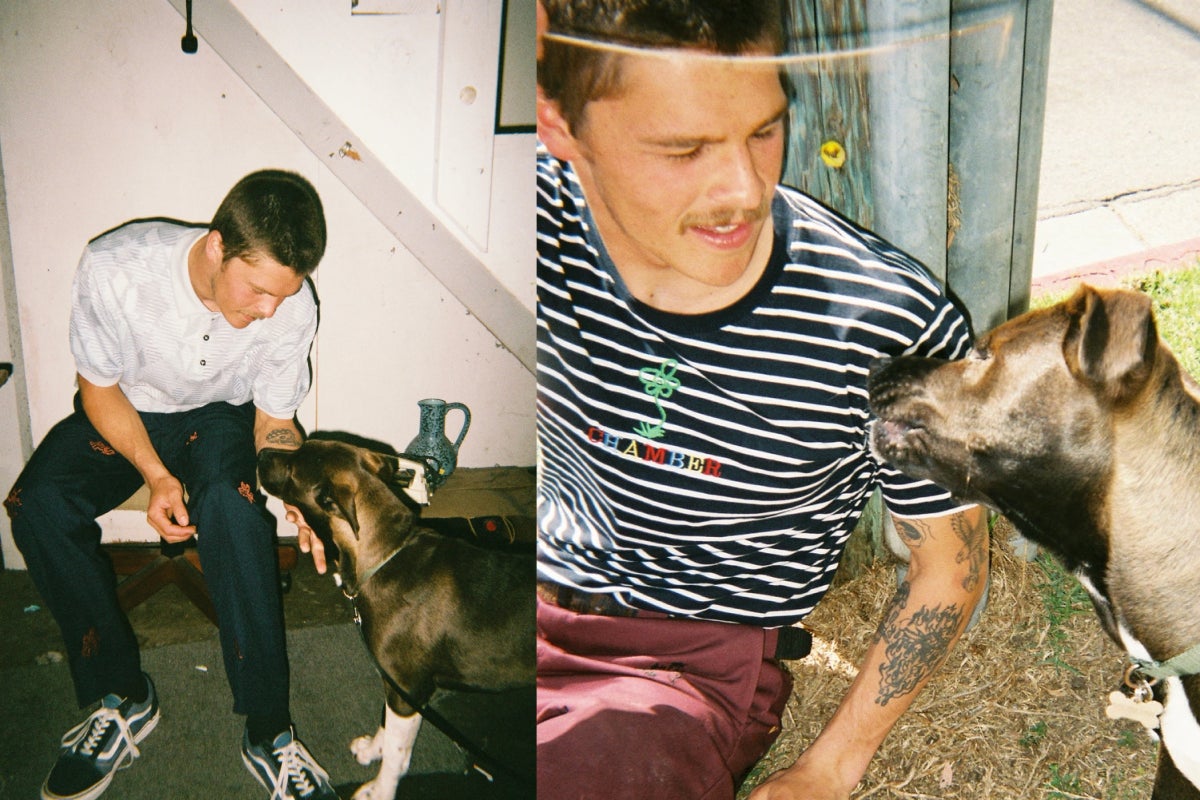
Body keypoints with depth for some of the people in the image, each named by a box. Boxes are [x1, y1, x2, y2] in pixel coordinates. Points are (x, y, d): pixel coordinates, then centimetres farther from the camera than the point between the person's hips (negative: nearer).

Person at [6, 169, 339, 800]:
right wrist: (154, 474, -28)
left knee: (230, 501, -34)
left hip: (220, 414, 0)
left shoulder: (291, 307, -24)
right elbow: (99, 387, -14)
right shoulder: (113, 269, -30)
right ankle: (120, 697, -9)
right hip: (124, 409, 1)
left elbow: (274, 420, -8)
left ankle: (267, 731, -25)